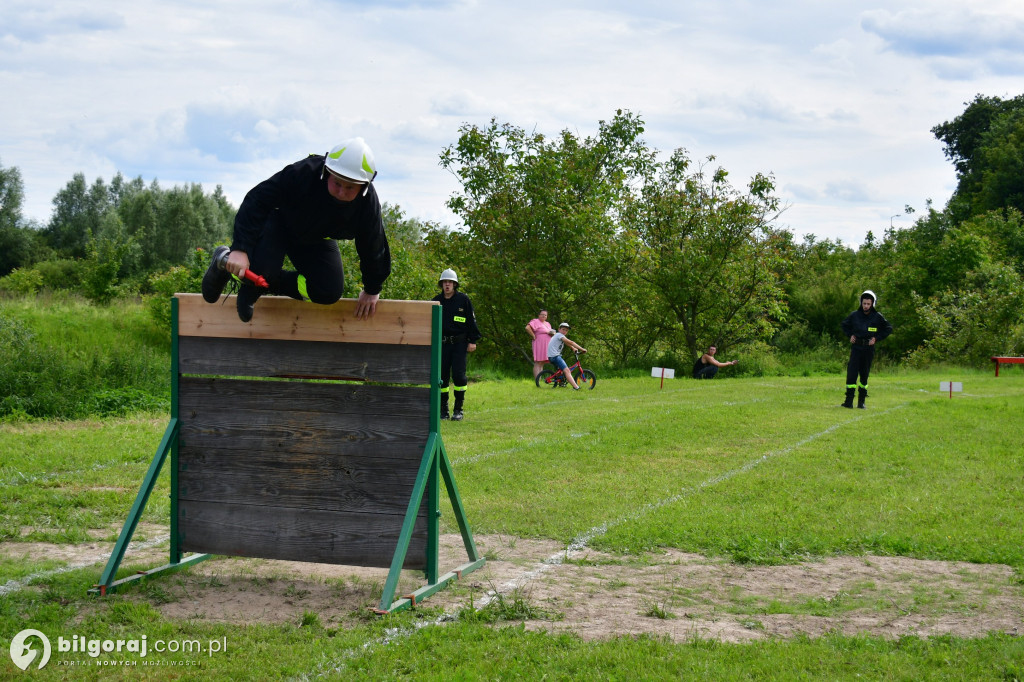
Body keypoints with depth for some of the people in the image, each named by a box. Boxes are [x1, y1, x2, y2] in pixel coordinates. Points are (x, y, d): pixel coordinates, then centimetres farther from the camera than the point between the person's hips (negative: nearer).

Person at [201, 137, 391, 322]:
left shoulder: (368, 203, -27)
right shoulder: (302, 173, -38)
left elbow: (373, 246, -11)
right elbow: (256, 201, -35)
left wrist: (372, 290, -2)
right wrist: (240, 249, -42)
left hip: (315, 241, 4)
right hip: (278, 222, -4)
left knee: (329, 292, -18)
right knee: (261, 270, -30)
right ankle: (223, 262, 9)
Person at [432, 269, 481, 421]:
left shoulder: (463, 300, 1)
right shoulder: (436, 301, 9)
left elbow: (471, 321, 2)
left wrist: (473, 341, -4)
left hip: (459, 343, -3)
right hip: (442, 344, 3)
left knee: (458, 375, -9)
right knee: (442, 376, 2)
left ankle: (458, 409, 1)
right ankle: (443, 410, 11)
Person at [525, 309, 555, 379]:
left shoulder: (548, 324, 21)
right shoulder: (536, 321, -6)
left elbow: (550, 332, 32)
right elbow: (527, 328, -20)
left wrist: (552, 333, 7)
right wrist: (533, 336, -16)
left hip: (546, 346, 9)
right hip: (539, 344, -9)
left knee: (542, 364, 9)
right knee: (537, 363, -11)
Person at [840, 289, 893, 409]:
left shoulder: (877, 317, 1)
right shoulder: (854, 315, 4)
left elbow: (888, 329, 10)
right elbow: (845, 325, 22)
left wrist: (877, 338, 0)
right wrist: (850, 335, 6)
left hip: (868, 349, 0)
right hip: (856, 347, 0)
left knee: (864, 374, 5)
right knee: (851, 373, -10)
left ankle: (861, 402, 14)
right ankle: (849, 401, -10)